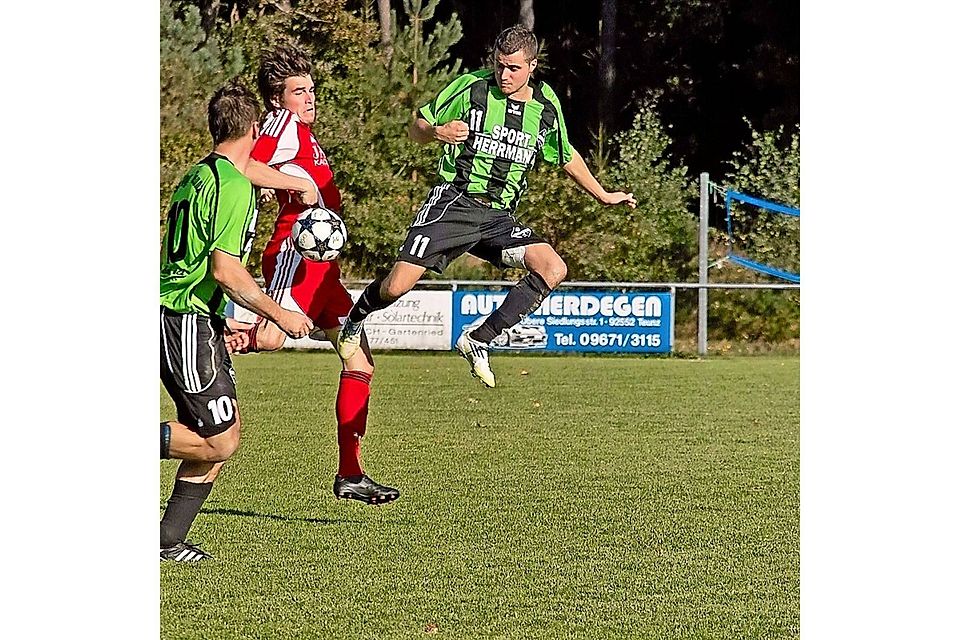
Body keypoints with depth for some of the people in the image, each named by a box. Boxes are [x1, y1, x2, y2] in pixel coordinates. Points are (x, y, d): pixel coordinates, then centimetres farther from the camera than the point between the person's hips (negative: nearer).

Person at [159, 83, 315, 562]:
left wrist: (219, 327, 30)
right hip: (188, 324, -10)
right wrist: (280, 316, -10)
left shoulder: (197, 176, 17)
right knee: (219, 442, -9)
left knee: (221, 438, 11)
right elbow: (226, 271, -20)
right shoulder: (234, 185, -14)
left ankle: (168, 541, 12)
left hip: (186, 320, 10)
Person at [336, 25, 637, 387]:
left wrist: (604, 196, 30)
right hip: (453, 202, -4)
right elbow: (417, 129, 3)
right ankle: (358, 315, 23)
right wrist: (438, 133, -20)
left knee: (553, 269, -19)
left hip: (499, 217, 4)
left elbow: (567, 158, 25)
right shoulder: (470, 88, -5)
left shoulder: (547, 106, 7)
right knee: (396, 287, -15)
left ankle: (477, 340, -11)